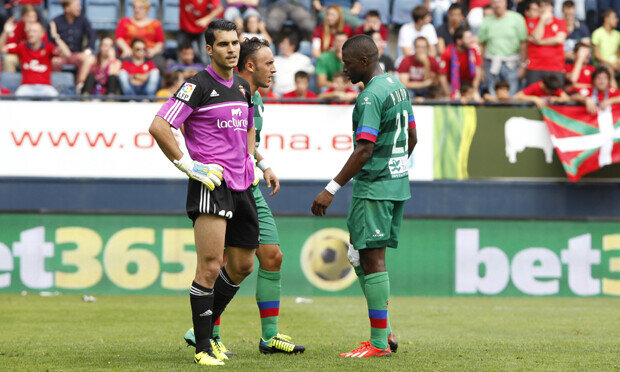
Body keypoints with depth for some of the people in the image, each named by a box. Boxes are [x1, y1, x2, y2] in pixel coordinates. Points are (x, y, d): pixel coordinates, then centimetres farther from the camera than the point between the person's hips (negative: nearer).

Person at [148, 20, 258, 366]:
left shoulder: (243, 87, 15)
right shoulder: (198, 86, -9)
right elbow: (159, 126, -15)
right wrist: (187, 165, -15)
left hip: (241, 185, 8)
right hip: (210, 182, -8)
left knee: (242, 266, 13)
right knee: (210, 265, -14)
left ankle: (208, 328, 30)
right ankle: (203, 347, -7)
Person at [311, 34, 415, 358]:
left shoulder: (371, 96, -17)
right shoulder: (397, 87, 13)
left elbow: (364, 150, -23)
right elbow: (411, 138, 19)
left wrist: (331, 189, -22)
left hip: (373, 188, -10)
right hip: (397, 185, 10)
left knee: (372, 259, -6)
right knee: (361, 256, 15)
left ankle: (378, 343, -5)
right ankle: (385, 332, 14)